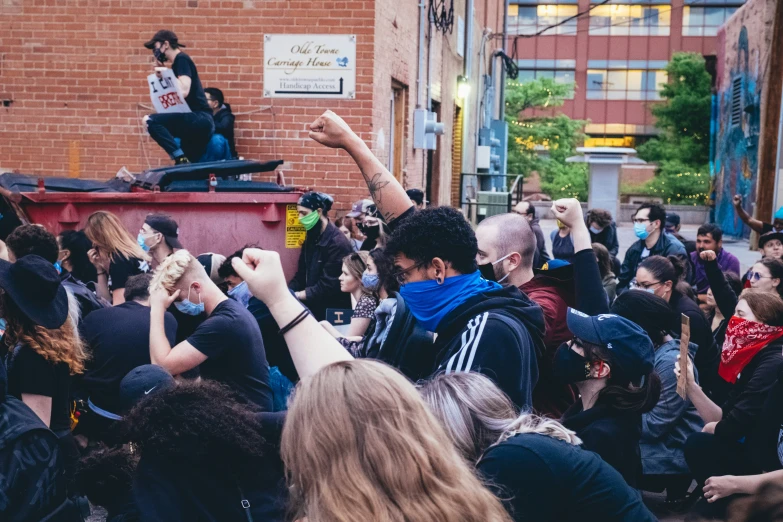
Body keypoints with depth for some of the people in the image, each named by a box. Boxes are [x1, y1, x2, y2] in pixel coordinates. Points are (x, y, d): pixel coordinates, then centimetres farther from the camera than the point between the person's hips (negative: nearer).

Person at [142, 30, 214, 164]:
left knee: (150, 120, -21)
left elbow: (183, 91, -18)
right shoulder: (178, 62, 23)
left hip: (199, 119, -10)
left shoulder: (181, 59, -5)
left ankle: (181, 158, -23)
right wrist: (161, 73, 12)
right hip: (198, 122, 10)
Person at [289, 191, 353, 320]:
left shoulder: (337, 243, -18)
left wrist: (296, 295, -21)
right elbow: (301, 276, 12)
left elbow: (328, 285, -22)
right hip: (313, 308, 8)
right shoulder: (311, 239, 10)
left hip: (333, 312, -8)